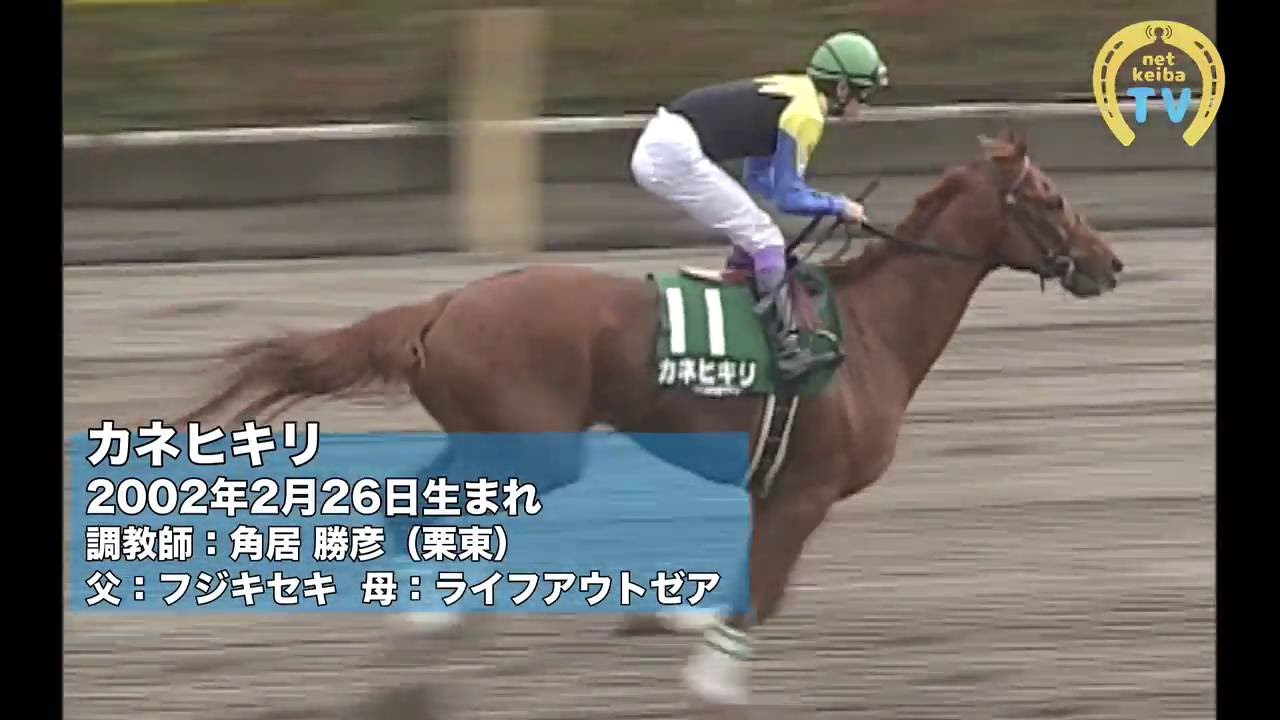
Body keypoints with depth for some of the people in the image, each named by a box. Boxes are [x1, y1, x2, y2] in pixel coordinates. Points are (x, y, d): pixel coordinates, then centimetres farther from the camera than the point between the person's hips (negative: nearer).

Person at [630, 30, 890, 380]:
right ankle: (788, 348, -6)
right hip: (675, 155, -9)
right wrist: (839, 207, 5)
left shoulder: (793, 93, 19)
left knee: (753, 235, 19)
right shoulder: (805, 115, -9)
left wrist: (828, 204, 19)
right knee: (765, 241, -5)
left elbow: (758, 178, 26)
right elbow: (788, 198, -9)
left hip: (657, 148, 9)